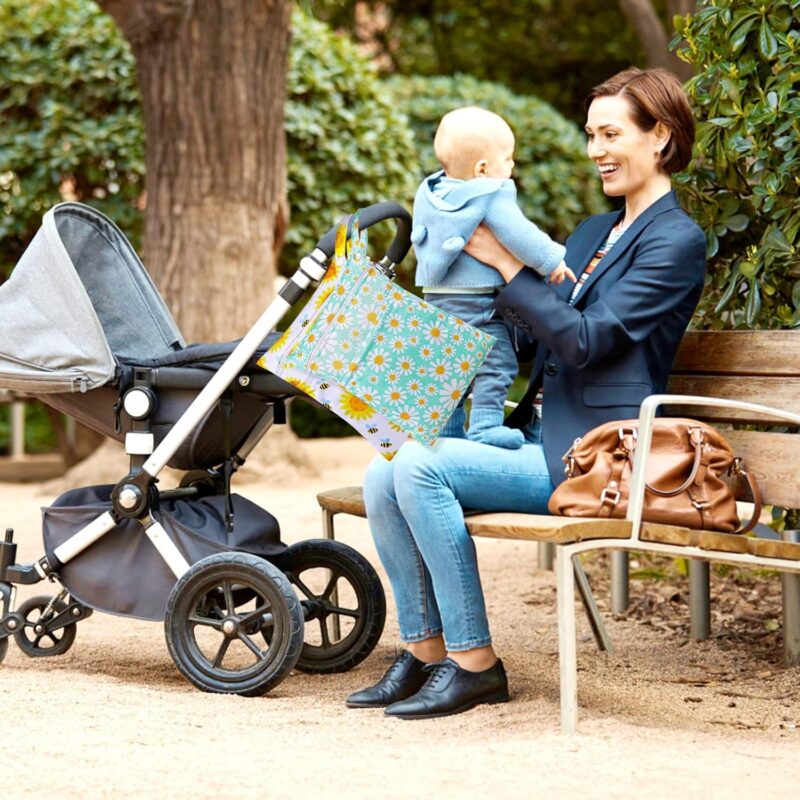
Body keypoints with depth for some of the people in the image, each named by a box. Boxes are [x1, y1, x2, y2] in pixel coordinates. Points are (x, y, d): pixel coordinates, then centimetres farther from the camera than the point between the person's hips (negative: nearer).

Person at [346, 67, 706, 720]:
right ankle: (424, 652, -1)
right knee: (383, 475, -10)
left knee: (421, 465, -25)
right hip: (537, 435, 9)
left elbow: (584, 339, -16)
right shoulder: (593, 232, 22)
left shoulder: (676, 241, -7)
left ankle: (474, 664, -15)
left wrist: (504, 262, -14)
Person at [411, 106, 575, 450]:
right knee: (495, 364, -3)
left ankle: (445, 428, 19)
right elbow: (519, 236, -19)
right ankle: (485, 426, -8)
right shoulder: (492, 197, -15)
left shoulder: (428, 193, 9)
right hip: (478, 304, -8)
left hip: (436, 298, 8)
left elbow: (419, 239, 20)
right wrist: (552, 261, -8)